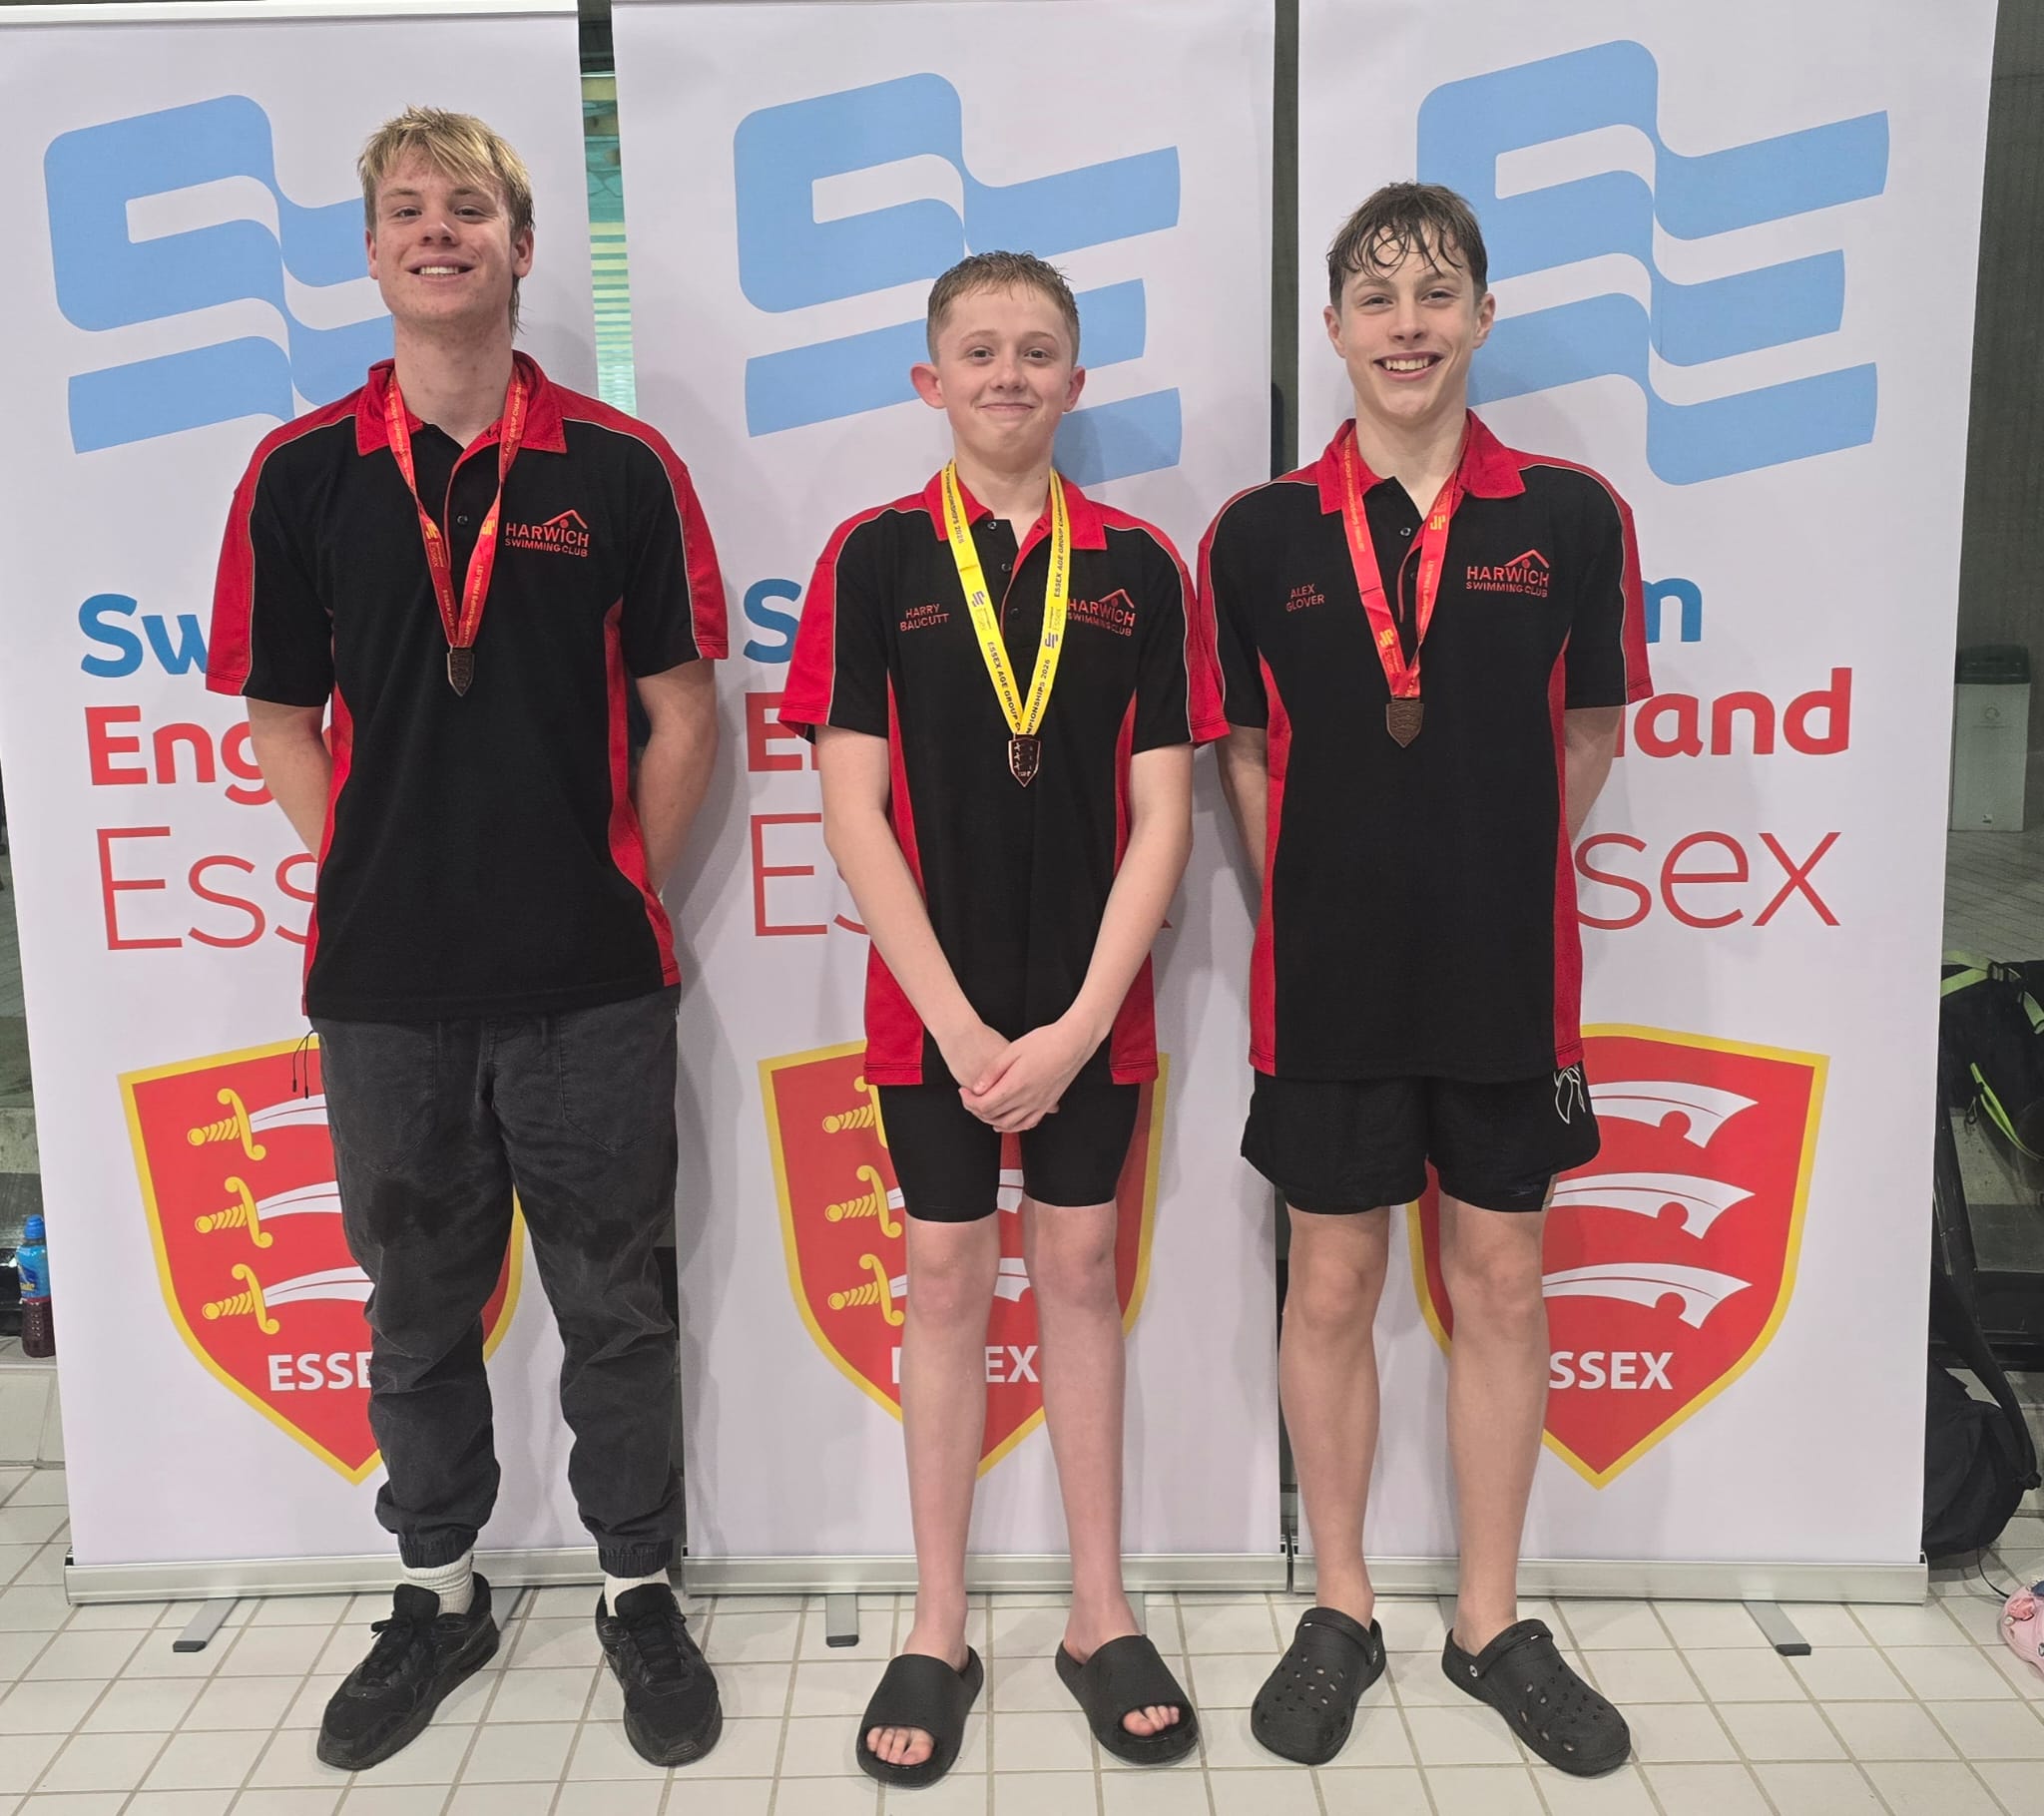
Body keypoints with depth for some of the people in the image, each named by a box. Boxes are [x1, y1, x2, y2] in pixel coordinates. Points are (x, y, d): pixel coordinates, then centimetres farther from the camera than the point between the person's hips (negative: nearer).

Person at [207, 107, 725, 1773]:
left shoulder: (619, 468, -1)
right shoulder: (303, 474, 3)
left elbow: (681, 711, 2)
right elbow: (284, 721, 8)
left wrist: (621, 897, -1)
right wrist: (375, 884, 1)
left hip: (593, 982, -1)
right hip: (386, 983, 2)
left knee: (615, 1303, 10)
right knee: (418, 1302, 16)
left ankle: (641, 1591, 29)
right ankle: (437, 1593, 35)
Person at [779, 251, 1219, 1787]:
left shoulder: (1139, 567, 0)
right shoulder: (875, 558, -2)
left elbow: (1161, 814, -3)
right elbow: (855, 809, -6)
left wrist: (1078, 1024, -11)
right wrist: (960, 1025, -12)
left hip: (1093, 1005, 1)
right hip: (933, 1000, -1)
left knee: (1081, 1272, 11)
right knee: (948, 1280, 8)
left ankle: (1102, 1616, 27)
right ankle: (939, 1631, 24)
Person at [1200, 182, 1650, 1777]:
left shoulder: (1569, 515, -2)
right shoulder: (1259, 533, -2)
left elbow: (1588, 737, 6)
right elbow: (1248, 755, 5)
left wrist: (1487, 875, 4)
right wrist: (1321, 899, 2)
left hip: (1508, 974, 1)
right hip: (1328, 979, 0)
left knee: (1503, 1286, 11)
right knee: (1333, 1287, 10)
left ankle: (1493, 1621, 31)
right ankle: (1341, 1611, 30)